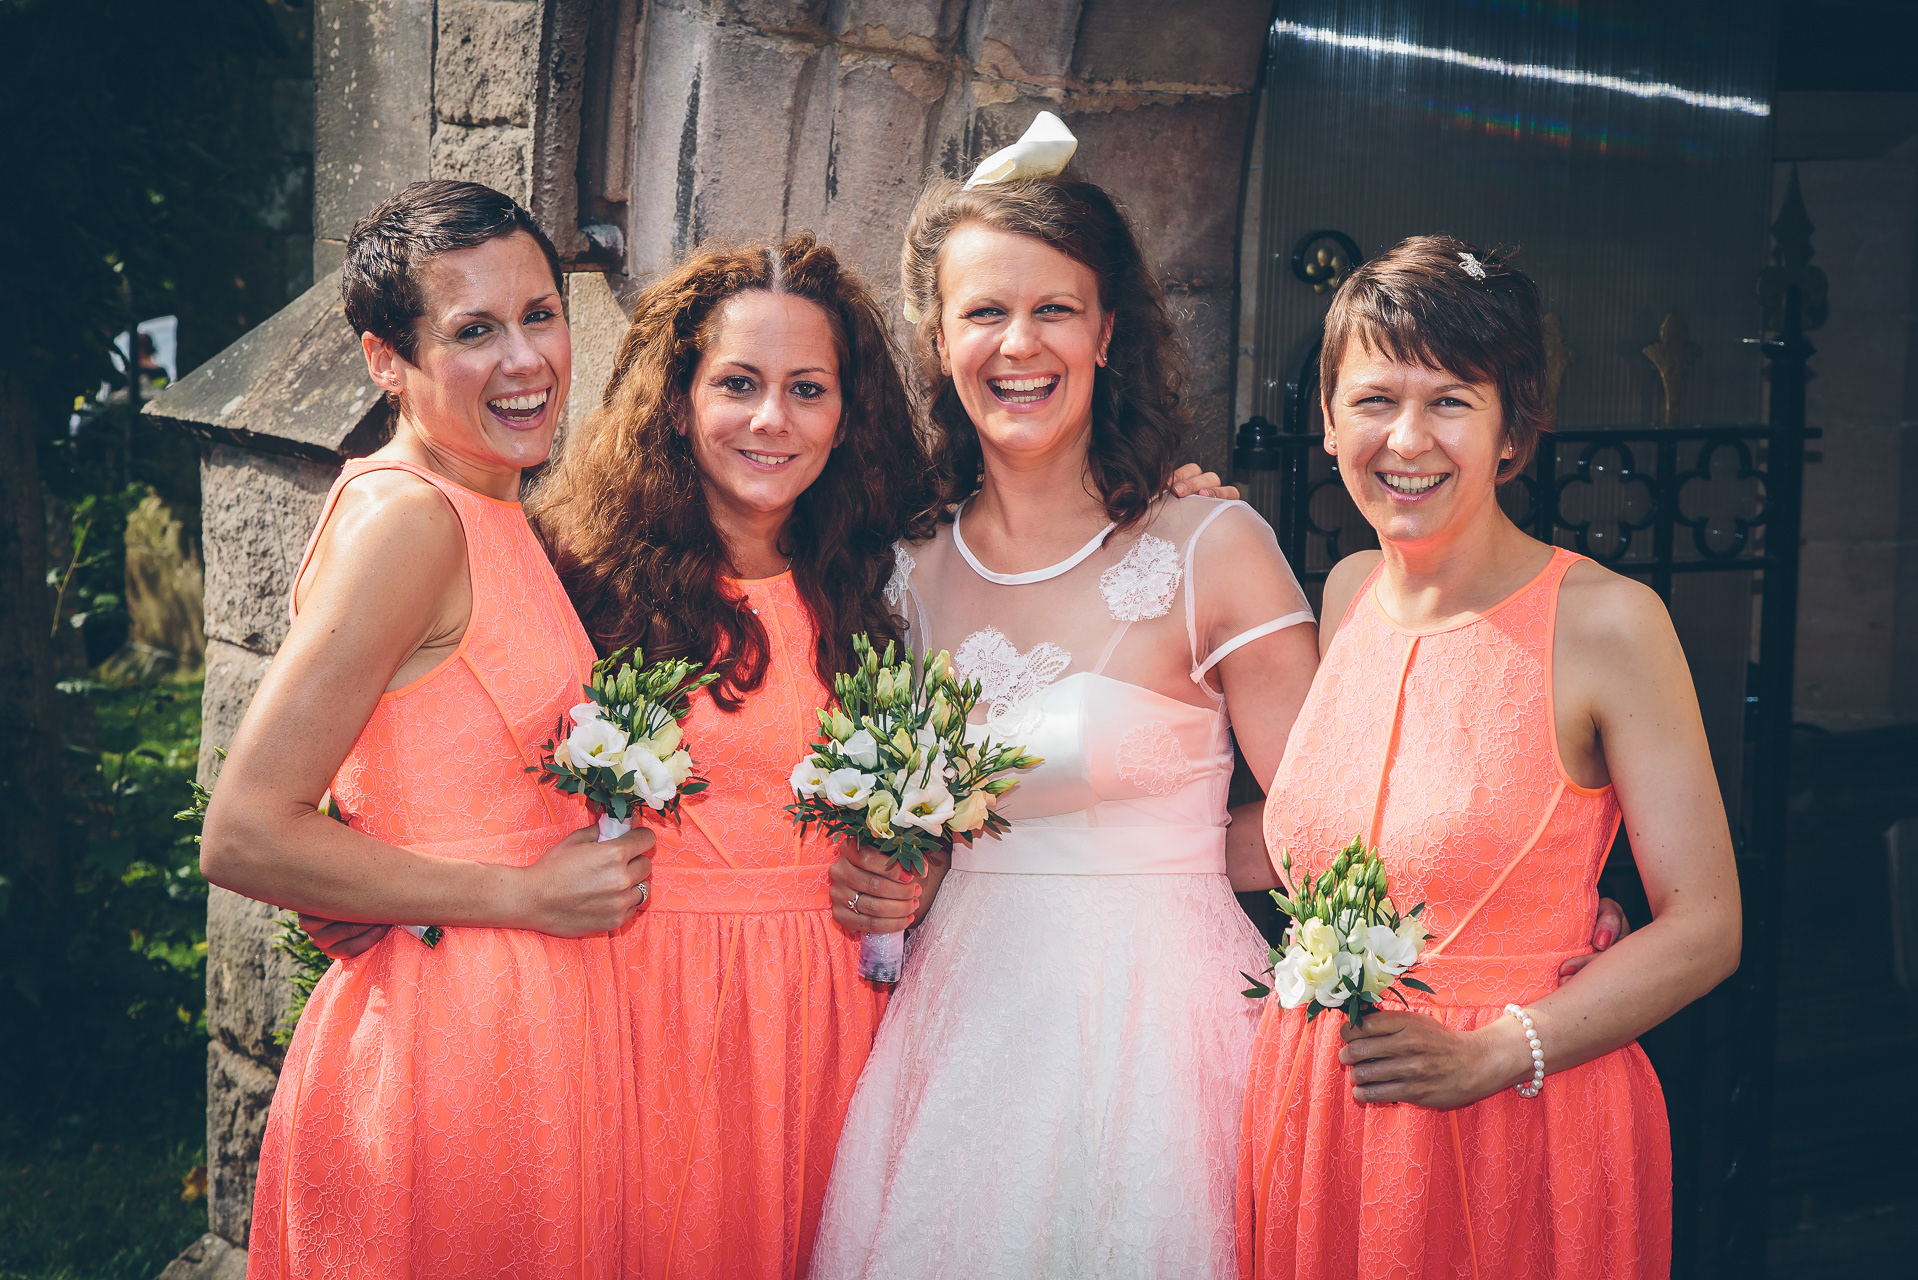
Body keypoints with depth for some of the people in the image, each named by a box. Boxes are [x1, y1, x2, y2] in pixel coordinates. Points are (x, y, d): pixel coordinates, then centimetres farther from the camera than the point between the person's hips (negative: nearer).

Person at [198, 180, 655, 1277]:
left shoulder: (491, 518, 10)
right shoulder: (406, 518, -16)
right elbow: (246, 837, -20)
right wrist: (525, 891, -15)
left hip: (540, 1039, 9)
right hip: (450, 1049, -9)